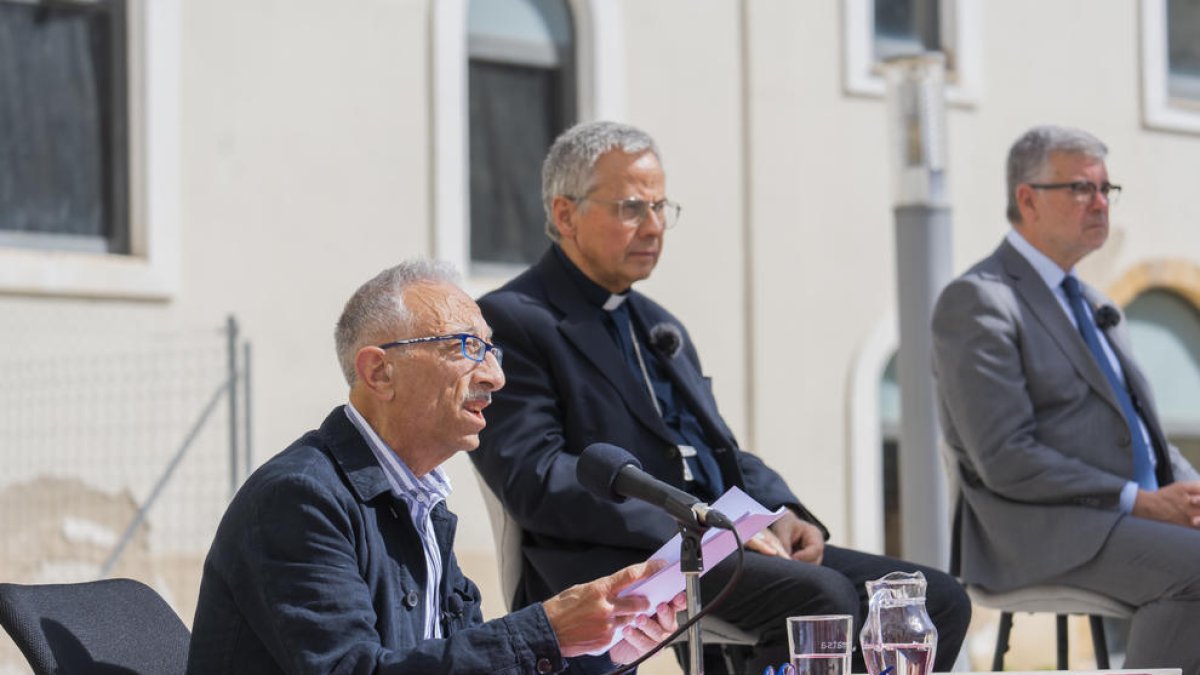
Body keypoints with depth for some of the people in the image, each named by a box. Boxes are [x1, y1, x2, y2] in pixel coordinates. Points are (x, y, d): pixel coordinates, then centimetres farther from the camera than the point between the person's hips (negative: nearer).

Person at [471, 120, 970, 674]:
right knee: (821, 597, -32)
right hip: (613, 561, -9)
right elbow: (536, 478, -14)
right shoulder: (509, 322, -2)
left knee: (938, 599, -6)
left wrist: (780, 512, 2)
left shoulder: (661, 326, 26)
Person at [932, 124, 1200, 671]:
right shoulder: (977, 302, -6)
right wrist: (1138, 502, -19)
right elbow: (1005, 460, -15)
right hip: (1043, 529, -9)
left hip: (1141, 512, 9)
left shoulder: (1089, 302, 24)